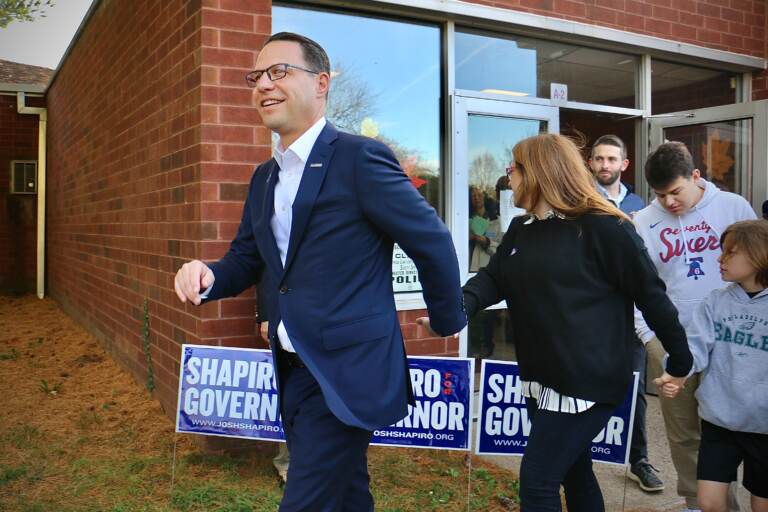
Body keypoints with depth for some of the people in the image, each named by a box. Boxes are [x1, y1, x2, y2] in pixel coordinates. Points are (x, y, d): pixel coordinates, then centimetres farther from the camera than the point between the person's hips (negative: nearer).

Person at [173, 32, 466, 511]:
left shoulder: (361, 157, -14)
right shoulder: (264, 177, 11)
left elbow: (432, 241, -9)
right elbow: (246, 259, 16)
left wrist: (448, 321, 3)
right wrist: (208, 275, -7)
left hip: (348, 372, -8)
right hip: (294, 372, 8)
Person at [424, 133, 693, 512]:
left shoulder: (603, 228, -15)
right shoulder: (521, 229, 8)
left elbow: (650, 294, -11)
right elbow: (493, 278, 2)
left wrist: (681, 361, -6)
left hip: (588, 381, -8)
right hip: (540, 379, 8)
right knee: (574, 472, 23)